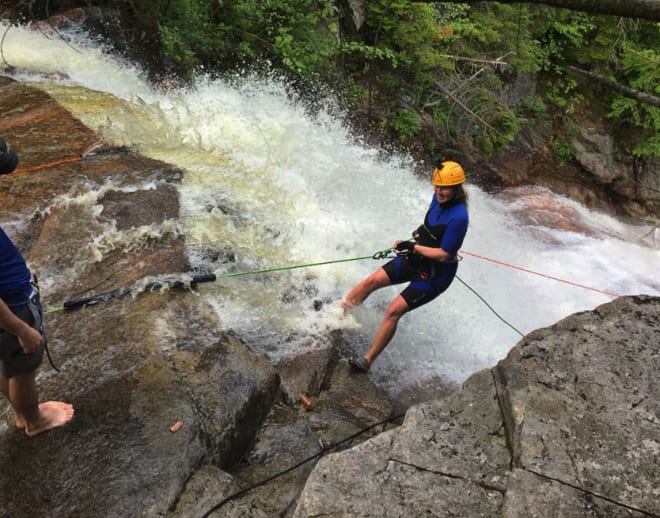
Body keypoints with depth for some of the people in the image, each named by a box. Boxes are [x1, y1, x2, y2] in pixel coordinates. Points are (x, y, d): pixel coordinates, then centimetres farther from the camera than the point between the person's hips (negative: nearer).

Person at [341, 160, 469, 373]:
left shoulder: (458, 217, -28)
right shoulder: (438, 198, -3)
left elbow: (443, 255, -25)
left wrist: (413, 247, -21)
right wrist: (419, 235, 6)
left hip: (435, 274, -8)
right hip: (415, 260, 8)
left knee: (394, 311, -15)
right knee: (371, 281, 1)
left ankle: (367, 361, -3)